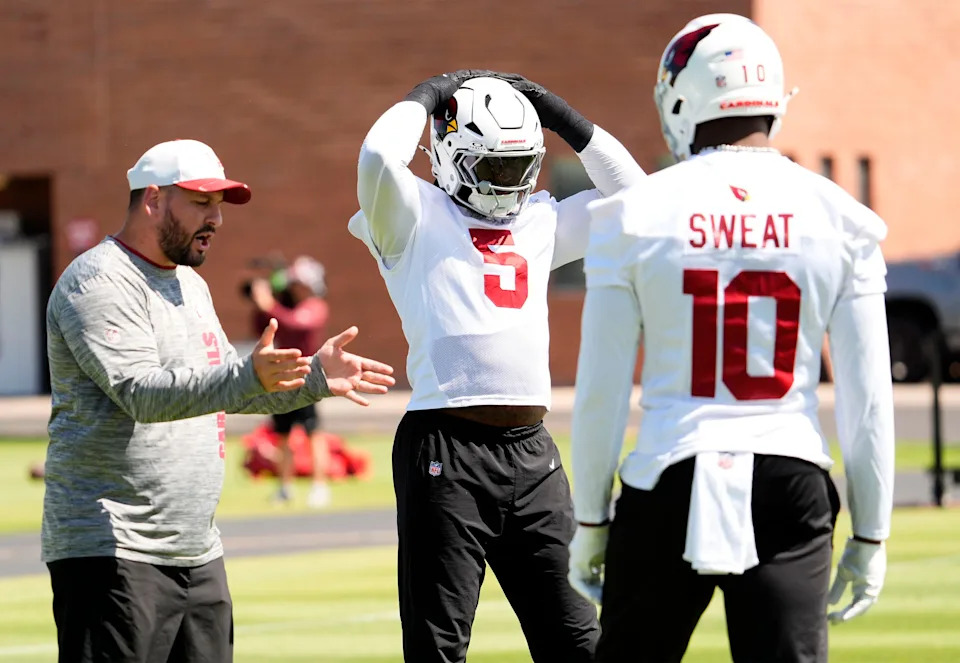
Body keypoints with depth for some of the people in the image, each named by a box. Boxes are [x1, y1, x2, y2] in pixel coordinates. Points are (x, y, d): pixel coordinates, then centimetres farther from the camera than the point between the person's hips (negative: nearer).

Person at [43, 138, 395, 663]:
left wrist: (315, 377, 16)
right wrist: (250, 376, -37)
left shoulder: (190, 285, 20)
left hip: (197, 552, 9)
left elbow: (224, 391, 29)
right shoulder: (98, 282, -12)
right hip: (112, 549, -9)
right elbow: (141, 394, -25)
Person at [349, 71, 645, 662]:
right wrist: (429, 97, -2)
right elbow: (379, 158, -19)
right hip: (448, 452, -6)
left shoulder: (539, 221, 18)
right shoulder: (417, 219, 1)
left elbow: (629, 190, 22)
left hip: (532, 454, 6)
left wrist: (560, 116, 16)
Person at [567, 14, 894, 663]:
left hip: (671, 487, -1)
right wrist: (870, 534, 11)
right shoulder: (838, 220, 1)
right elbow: (867, 397, 3)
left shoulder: (636, 215, -3)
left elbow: (601, 392, -1)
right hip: (790, 485, 1)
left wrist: (590, 521, 10)